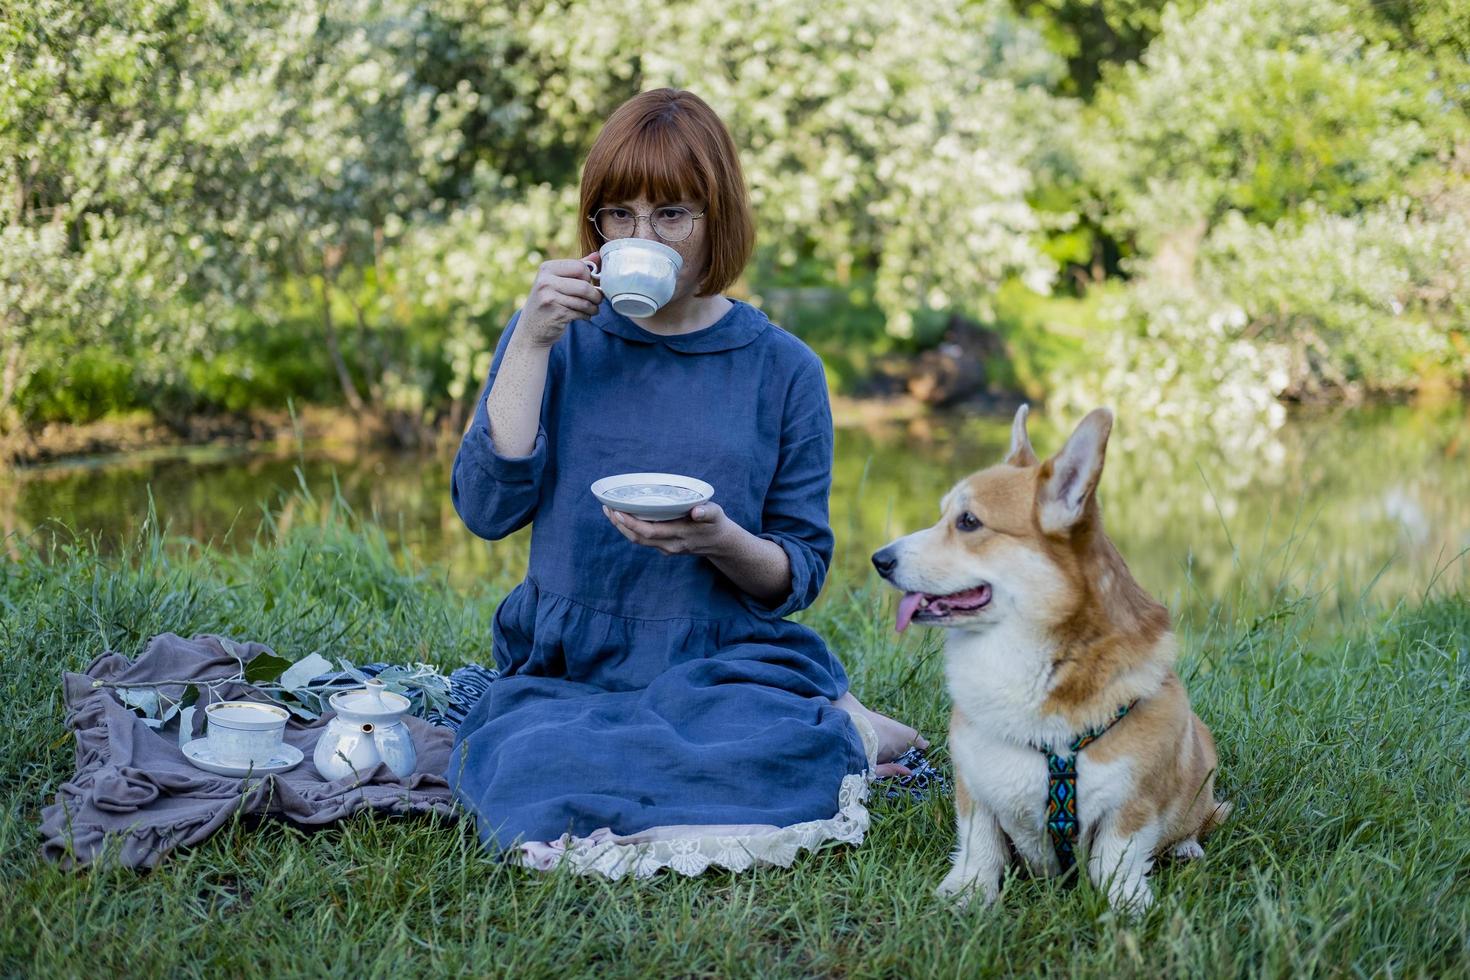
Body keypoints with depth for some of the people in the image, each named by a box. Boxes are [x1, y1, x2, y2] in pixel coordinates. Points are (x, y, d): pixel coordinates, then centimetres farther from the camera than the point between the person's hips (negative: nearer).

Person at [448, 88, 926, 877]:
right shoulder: (559, 339, 8)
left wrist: (721, 541, -17)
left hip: (729, 668, -2)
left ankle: (835, 737, 0)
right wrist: (532, 343, -8)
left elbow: (801, 574, 5)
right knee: (529, 776, -33)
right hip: (568, 674, 2)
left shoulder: (782, 370, 5)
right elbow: (488, 508, -4)